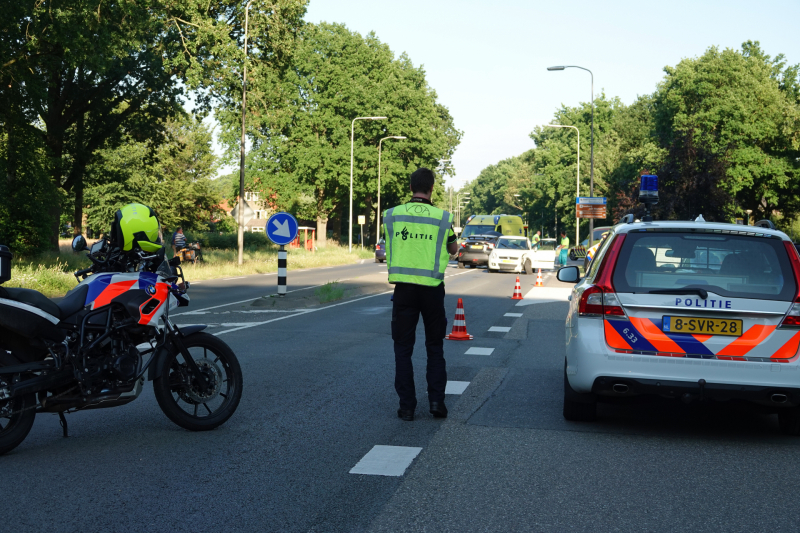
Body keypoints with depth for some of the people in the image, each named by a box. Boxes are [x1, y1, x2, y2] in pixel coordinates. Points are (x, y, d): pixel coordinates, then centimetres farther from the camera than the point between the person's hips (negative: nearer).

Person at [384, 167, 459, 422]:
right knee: (435, 347, 14)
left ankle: (407, 406, 4)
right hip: (432, 289, 0)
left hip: (403, 288, 0)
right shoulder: (442, 217, -5)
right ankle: (436, 400, 7)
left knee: (403, 348, 7)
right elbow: (454, 249, 11)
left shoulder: (391, 215, -2)